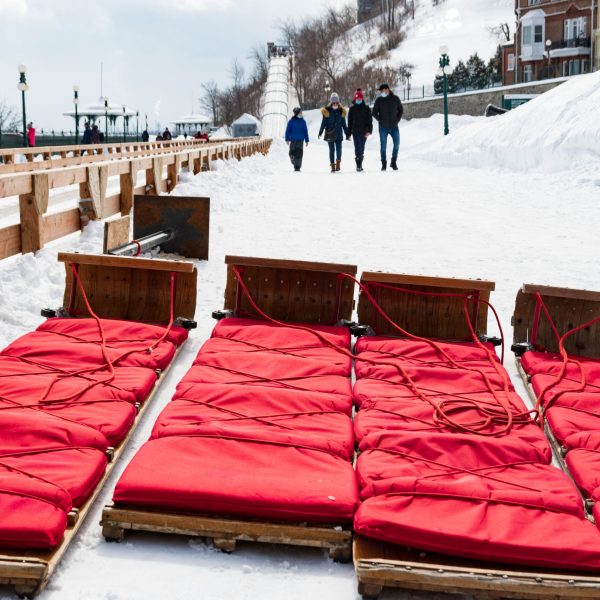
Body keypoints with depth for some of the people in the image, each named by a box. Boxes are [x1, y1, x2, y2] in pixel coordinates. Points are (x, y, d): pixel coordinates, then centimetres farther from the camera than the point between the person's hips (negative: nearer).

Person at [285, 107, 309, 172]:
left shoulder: (303, 121, 5)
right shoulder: (291, 121, 0)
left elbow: (305, 131, 9)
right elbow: (288, 130, 1)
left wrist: (306, 140, 7)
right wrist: (287, 139, -6)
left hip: (300, 140, 1)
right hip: (293, 140, -1)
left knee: (299, 153, -6)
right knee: (292, 153, 2)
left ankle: (297, 167, -4)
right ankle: (294, 162, 29)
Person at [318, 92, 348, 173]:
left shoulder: (341, 111, 6)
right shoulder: (327, 111, -1)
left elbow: (344, 124, 12)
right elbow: (323, 123, 2)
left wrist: (347, 133, 12)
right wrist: (320, 132, -3)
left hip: (338, 133, 1)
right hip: (330, 133, -1)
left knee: (339, 149, -9)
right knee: (332, 150, 2)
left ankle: (338, 161, 15)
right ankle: (332, 165, 10)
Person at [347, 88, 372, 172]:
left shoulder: (366, 108, 4)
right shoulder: (352, 109, 6)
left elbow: (369, 120, 0)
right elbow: (349, 122, 9)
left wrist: (369, 131, -12)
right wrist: (349, 133, 7)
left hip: (364, 131, 1)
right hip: (355, 131, -1)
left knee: (362, 148, 8)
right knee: (357, 147, -12)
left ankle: (360, 164, 20)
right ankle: (358, 165, -14)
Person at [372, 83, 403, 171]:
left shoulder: (395, 98, 1)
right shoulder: (379, 100, -2)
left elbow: (400, 110, 13)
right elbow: (374, 113, 2)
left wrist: (397, 120, 3)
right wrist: (381, 120, -7)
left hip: (394, 126, 1)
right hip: (383, 127, -1)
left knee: (397, 144, -3)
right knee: (383, 146, 2)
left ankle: (393, 162, 11)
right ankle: (384, 164, 11)